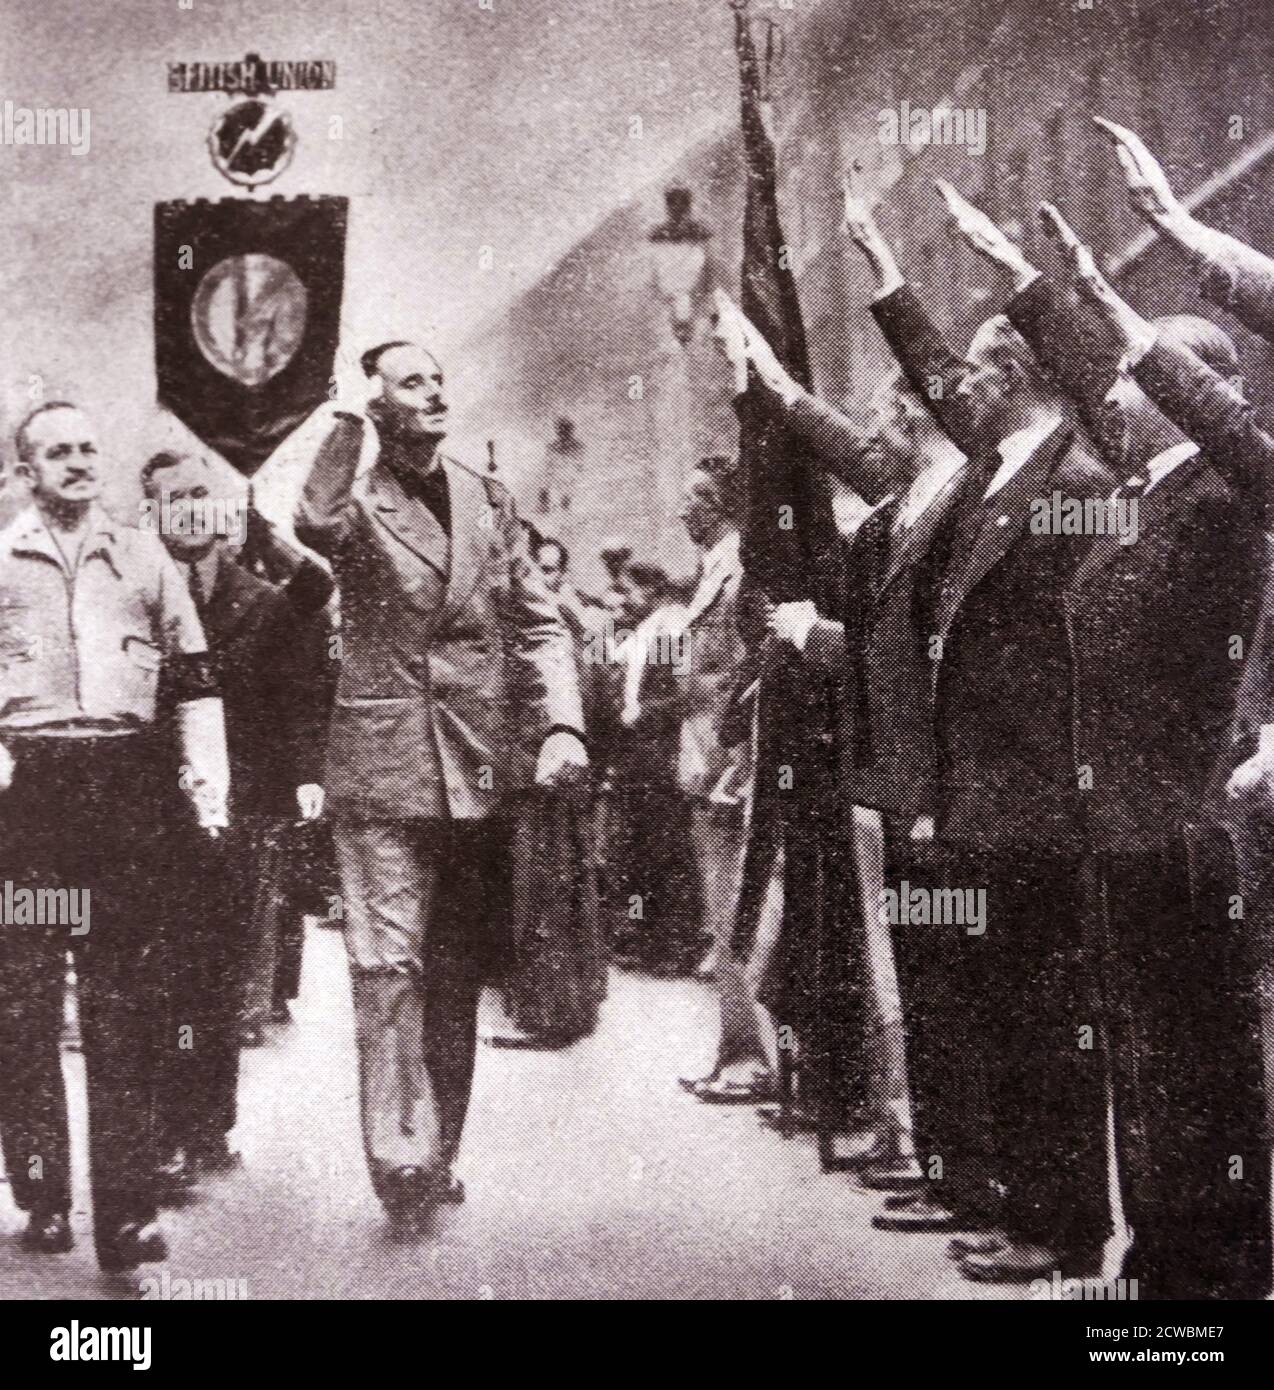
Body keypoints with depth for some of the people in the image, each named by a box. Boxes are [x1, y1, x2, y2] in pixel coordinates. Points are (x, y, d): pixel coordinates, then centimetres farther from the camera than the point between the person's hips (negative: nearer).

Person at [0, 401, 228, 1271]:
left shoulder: (144, 558, 16)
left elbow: (195, 677, 15)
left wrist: (208, 774, 3)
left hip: (125, 783, 1)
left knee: (125, 1002, -3)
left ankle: (127, 1212, -3)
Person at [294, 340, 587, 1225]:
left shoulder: (489, 501, 10)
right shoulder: (360, 506, -1)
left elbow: (539, 622, 8)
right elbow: (317, 526, -28)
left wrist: (561, 724, -5)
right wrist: (346, 424, -22)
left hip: (482, 766, 4)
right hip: (384, 765, -4)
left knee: (460, 971, 12)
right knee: (390, 965, -10)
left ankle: (440, 1157, 24)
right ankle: (399, 1158, -5)